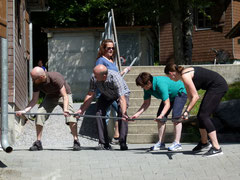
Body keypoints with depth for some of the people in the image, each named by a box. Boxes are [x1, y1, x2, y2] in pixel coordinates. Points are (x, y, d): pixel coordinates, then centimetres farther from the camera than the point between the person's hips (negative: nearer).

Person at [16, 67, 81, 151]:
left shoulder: (55, 78, -37)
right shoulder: (36, 83, -21)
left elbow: (65, 96, -38)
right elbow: (34, 100, -13)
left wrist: (65, 109, -55)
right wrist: (24, 110, -27)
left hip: (63, 95, -5)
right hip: (50, 97, 5)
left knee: (70, 115, -28)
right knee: (39, 115, -15)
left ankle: (76, 141, -18)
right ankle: (38, 143, -5)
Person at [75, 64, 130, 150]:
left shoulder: (115, 78, -42)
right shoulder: (94, 78, -28)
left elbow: (122, 98, -47)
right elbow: (90, 95, -17)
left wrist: (123, 113, -62)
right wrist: (81, 110, -20)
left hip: (122, 93, -4)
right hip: (106, 95, 4)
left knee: (121, 112, -28)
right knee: (99, 113, -16)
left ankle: (123, 143, -22)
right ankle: (104, 144, -11)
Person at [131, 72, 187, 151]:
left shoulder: (161, 84, -40)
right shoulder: (147, 88, -16)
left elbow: (167, 104, -39)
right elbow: (146, 103, -8)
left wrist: (161, 116, -52)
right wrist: (137, 114, -20)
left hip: (180, 92, -9)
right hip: (170, 96, 9)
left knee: (176, 116, -22)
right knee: (159, 116, 0)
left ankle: (177, 143, -19)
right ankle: (161, 143, 3)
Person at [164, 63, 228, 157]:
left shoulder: (185, 76, -18)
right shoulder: (185, 73, 11)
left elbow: (195, 96, -19)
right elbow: (190, 96, 14)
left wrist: (187, 111, -15)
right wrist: (187, 111, 7)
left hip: (218, 86, -10)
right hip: (216, 87, 10)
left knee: (204, 116, -13)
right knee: (201, 116, 17)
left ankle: (216, 148, -18)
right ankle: (204, 143, 37)